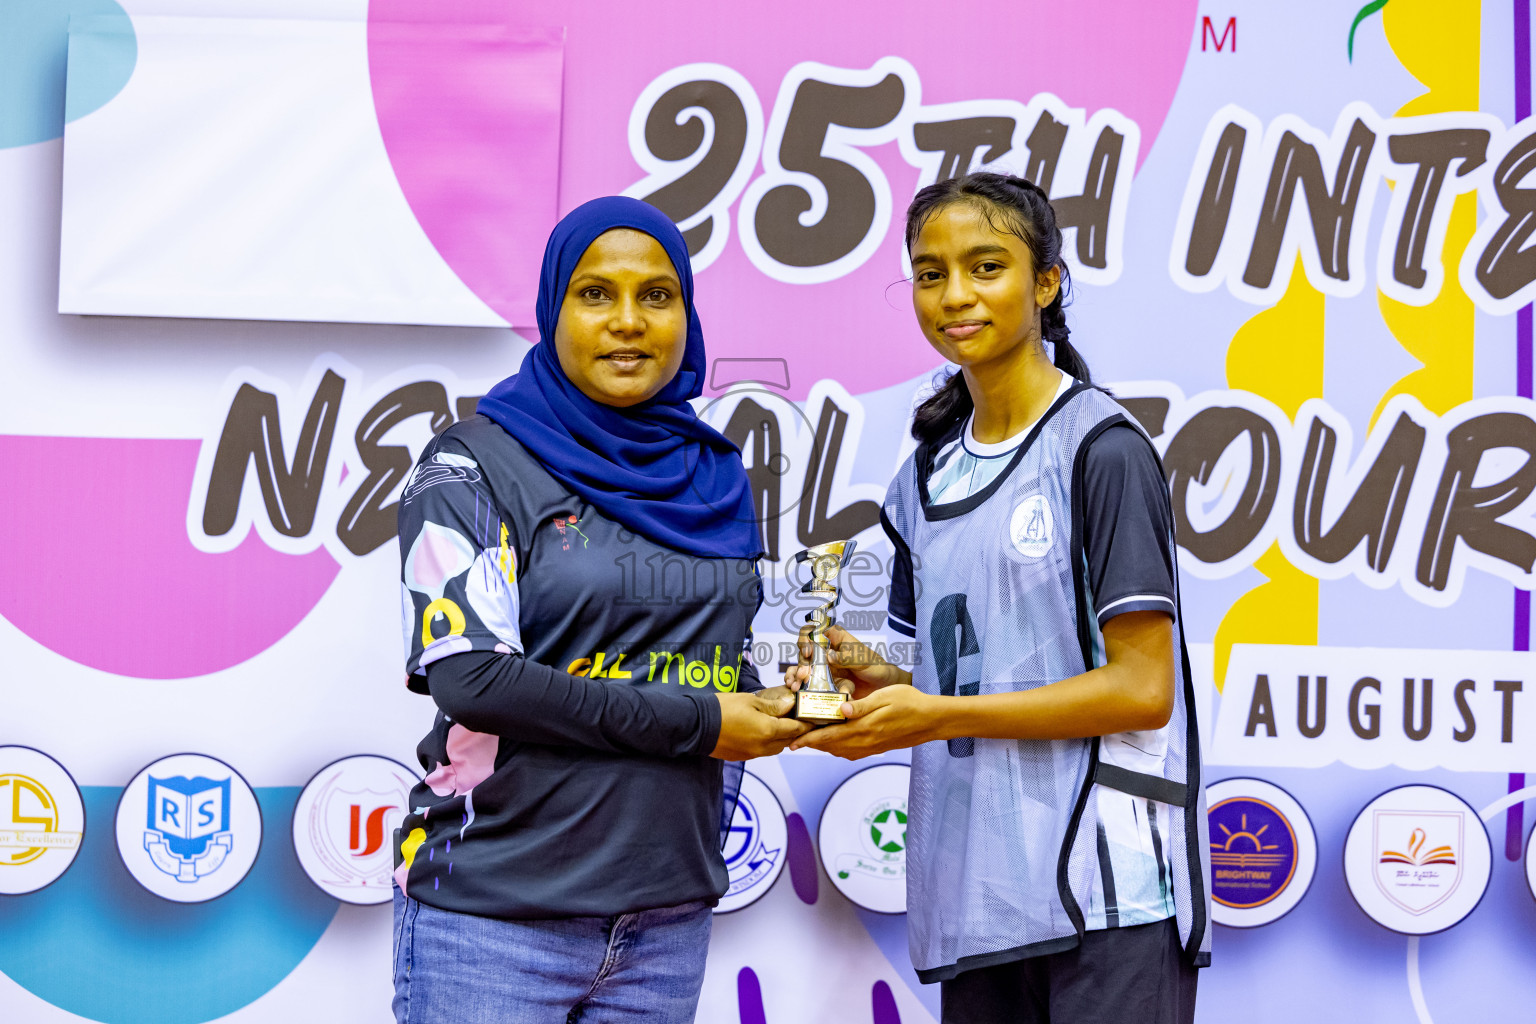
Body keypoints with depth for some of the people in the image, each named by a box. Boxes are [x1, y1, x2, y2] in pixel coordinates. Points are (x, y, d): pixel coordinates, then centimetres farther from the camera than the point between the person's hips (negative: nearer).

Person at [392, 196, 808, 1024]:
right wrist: (693, 724, -14)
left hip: (667, 920, 5)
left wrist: (771, 700, -1)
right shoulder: (474, 466, -5)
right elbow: (472, 675, -17)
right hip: (494, 918, -5)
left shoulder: (717, 478, 11)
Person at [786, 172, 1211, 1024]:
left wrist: (936, 716, -14)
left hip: (1106, 889, -6)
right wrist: (873, 682, 0)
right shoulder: (923, 480, 16)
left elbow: (1141, 688, -11)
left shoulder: (1101, 449, -6)